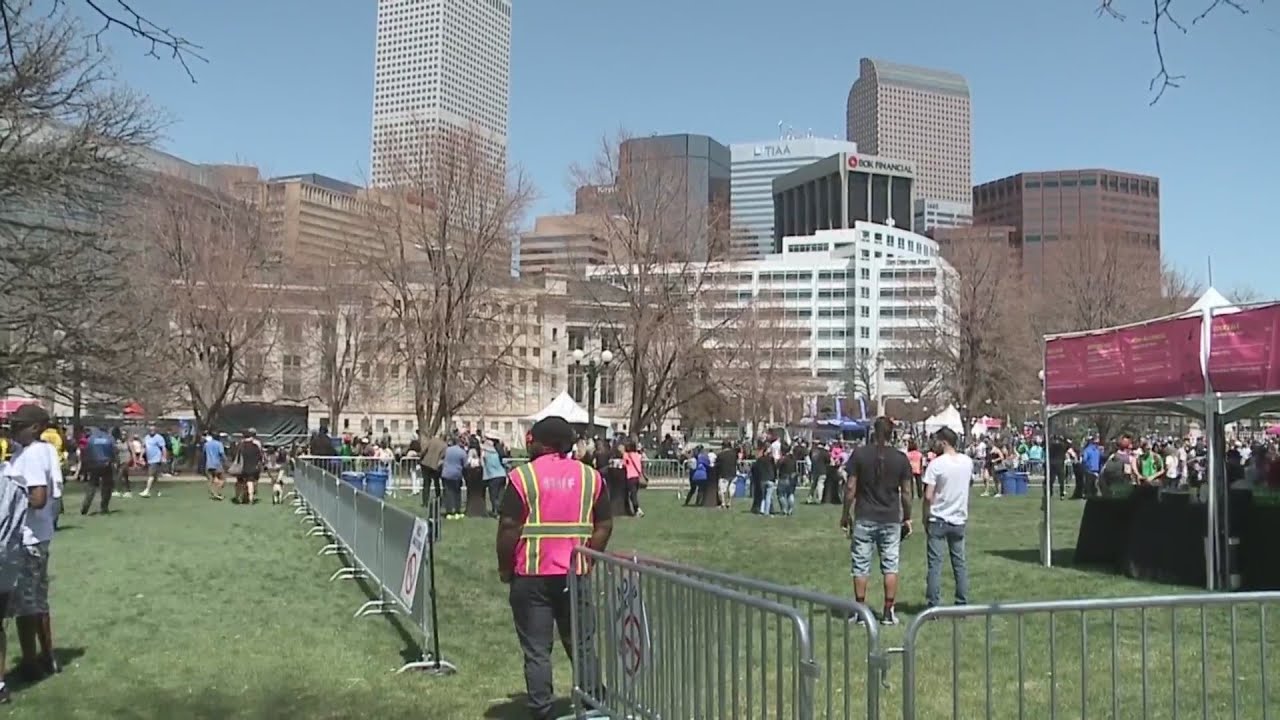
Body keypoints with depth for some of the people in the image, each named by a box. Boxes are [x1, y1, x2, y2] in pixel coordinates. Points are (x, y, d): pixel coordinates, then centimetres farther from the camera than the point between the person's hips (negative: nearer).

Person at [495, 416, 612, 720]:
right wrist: (588, 560, 12)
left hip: (531, 575, -3)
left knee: (536, 650, 4)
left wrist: (505, 567, 1)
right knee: (581, 644, 14)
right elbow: (604, 526, 3)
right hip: (575, 574, 3)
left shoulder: (522, 476, -7)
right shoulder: (590, 476, 4)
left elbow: (509, 527, -11)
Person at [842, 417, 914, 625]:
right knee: (890, 566, 8)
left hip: (864, 518, -1)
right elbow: (906, 492, 2)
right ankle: (889, 612, 9)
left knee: (861, 565, 6)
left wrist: (846, 513, 6)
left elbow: (851, 487, -5)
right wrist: (907, 518, 12)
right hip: (891, 519, 1)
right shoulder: (900, 458, -1)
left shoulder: (859, 454, -5)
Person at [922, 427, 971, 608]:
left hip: (938, 520, -5)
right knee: (959, 562, 12)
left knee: (935, 563, 0)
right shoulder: (967, 462, 1)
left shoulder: (936, 464, -15)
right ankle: (963, 604, 15)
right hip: (959, 519, 5)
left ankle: (933, 606, -1)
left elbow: (928, 496, -16)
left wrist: (925, 517, -4)